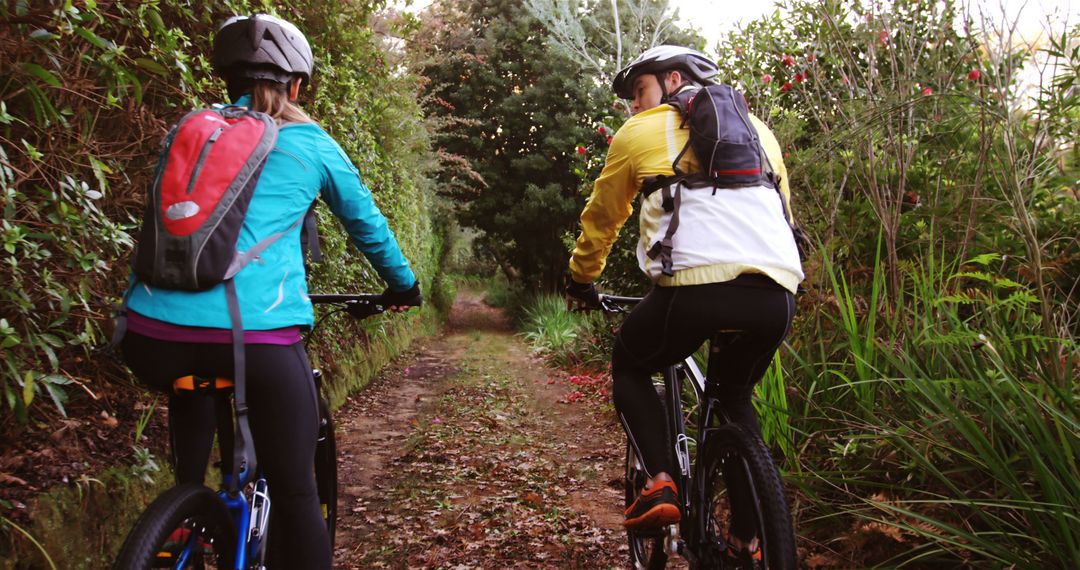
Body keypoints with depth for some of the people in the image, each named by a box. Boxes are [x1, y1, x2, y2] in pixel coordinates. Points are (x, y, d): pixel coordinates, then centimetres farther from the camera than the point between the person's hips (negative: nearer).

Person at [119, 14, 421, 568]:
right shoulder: (310, 142, 13)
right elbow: (367, 224, 26)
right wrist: (404, 285, 43)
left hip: (152, 335, 4)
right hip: (257, 337, -4)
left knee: (191, 379, 38)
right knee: (296, 492, 8)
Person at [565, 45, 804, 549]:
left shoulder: (640, 133, 16)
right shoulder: (758, 130, 28)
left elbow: (601, 218, 25)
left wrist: (581, 280, 40)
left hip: (698, 285, -4)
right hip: (777, 293, 5)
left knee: (628, 367, 23)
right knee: (734, 396, 28)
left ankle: (660, 483, 4)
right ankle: (752, 536, 20)